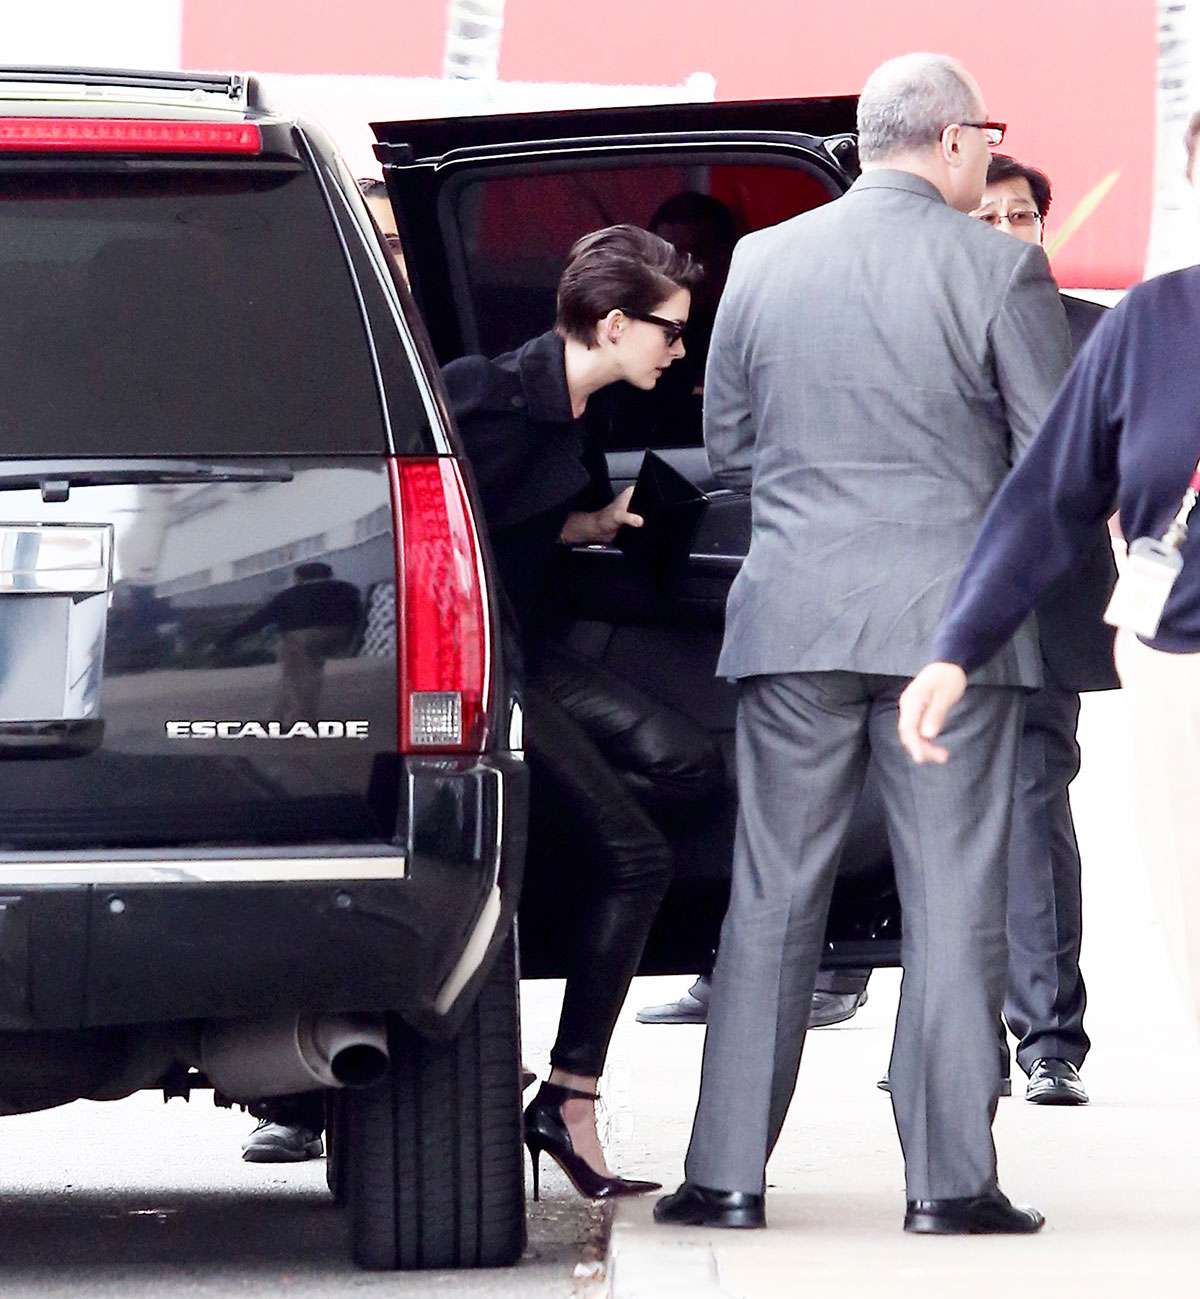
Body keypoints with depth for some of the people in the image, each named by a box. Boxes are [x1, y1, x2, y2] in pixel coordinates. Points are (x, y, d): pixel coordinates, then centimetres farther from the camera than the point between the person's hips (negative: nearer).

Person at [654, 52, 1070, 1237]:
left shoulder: (762, 262, 4)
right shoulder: (997, 269, -6)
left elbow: (724, 443, 14)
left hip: (794, 613, 3)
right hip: (954, 616, -3)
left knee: (771, 896, 7)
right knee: (953, 904, 2)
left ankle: (728, 1173, 6)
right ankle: (950, 1180, 1)